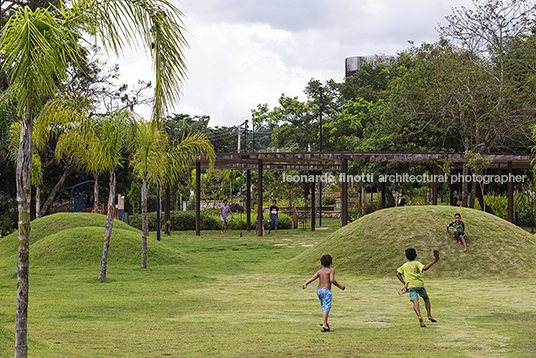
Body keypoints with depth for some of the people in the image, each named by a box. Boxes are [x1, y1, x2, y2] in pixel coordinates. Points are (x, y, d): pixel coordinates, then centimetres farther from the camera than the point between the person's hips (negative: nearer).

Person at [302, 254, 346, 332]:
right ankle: (324, 325, -20)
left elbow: (313, 278, -1)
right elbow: (332, 280, -15)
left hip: (318, 290, 6)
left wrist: (305, 284, -12)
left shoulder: (320, 271, 15)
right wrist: (340, 286, -6)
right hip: (326, 290, -6)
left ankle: (324, 322, 19)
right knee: (326, 307, -10)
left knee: (324, 307, 22)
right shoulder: (331, 270, 0)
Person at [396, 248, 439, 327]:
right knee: (426, 299, 21)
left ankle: (419, 316, -35)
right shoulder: (416, 263, 2)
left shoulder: (404, 266, 16)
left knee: (415, 303, -9)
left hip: (410, 286, 2)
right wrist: (433, 261, -14)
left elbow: (398, 274, 9)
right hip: (419, 284, -2)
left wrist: (404, 283, 10)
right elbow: (424, 268, -17)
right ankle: (429, 315, 10)